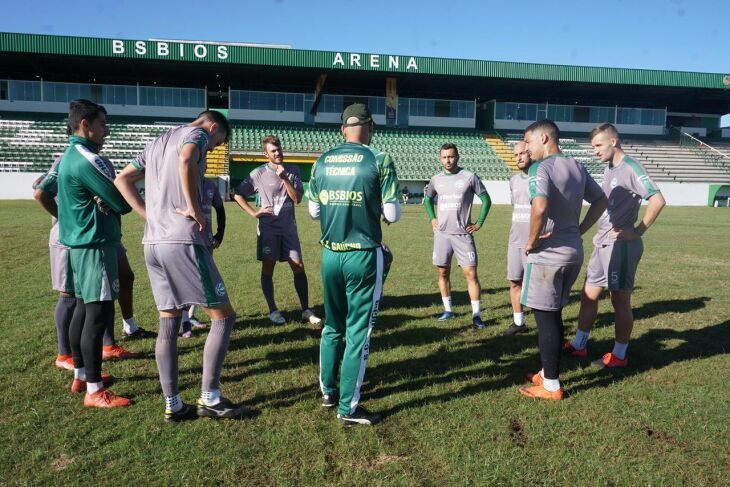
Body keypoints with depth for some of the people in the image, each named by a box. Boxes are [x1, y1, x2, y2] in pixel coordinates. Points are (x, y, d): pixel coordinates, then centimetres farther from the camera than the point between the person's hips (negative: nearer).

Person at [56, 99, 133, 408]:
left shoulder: (68, 157, 14)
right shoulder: (88, 160, -18)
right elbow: (123, 203, -18)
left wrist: (103, 202, 4)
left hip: (78, 241, 10)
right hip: (96, 244, -10)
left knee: (83, 309, 16)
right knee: (99, 314, -7)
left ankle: (81, 375, 27)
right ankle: (95, 391, -1)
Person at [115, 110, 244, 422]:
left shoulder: (157, 142, 24)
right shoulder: (196, 133, -1)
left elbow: (122, 180, 23)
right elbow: (185, 161, -25)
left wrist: (151, 216, 14)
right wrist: (195, 210, -16)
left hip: (153, 243, 9)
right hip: (184, 242, -8)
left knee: (168, 325, 12)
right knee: (223, 316, 2)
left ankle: (172, 405, 17)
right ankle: (210, 399, 4)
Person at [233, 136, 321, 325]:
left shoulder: (292, 171, 3)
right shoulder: (259, 174, -4)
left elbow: (297, 199, -6)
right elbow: (238, 195, 1)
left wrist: (284, 178, -15)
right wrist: (254, 213, -7)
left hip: (289, 228, 3)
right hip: (268, 229, -2)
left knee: (299, 267, 1)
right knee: (268, 269, 3)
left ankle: (306, 311, 9)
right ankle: (273, 310, 15)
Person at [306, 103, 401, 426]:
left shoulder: (322, 162, 4)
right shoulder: (379, 161, -8)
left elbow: (314, 211, 10)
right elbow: (392, 215, -8)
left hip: (330, 254, 5)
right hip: (363, 255, -4)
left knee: (332, 325, 19)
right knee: (358, 331, 4)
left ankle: (328, 392, 32)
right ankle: (348, 408, 12)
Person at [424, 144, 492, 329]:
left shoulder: (469, 177, -5)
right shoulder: (436, 179, 7)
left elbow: (486, 200, 2)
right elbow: (428, 199, 25)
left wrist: (479, 223, -3)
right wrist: (432, 218, 12)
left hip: (463, 234, -4)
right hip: (441, 233, 4)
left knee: (471, 273, -7)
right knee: (443, 273, 9)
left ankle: (476, 314, -1)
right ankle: (447, 310, 23)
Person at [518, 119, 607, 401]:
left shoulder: (541, 168, -15)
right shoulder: (577, 167, 12)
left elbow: (540, 206, -31)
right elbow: (601, 201, 21)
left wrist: (531, 241, -18)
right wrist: (579, 231, 16)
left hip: (548, 254, -8)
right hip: (574, 252, 9)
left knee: (545, 318, 2)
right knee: (554, 314, 19)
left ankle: (551, 386, 11)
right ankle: (548, 373, 31)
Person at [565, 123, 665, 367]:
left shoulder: (630, 168, -14)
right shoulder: (609, 169, 12)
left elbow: (658, 200, -22)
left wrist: (637, 231, -19)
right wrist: (600, 234, 13)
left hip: (621, 245, -9)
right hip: (603, 244, 9)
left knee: (620, 300, 2)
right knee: (588, 294, 13)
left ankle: (619, 355, 15)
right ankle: (578, 345, 25)